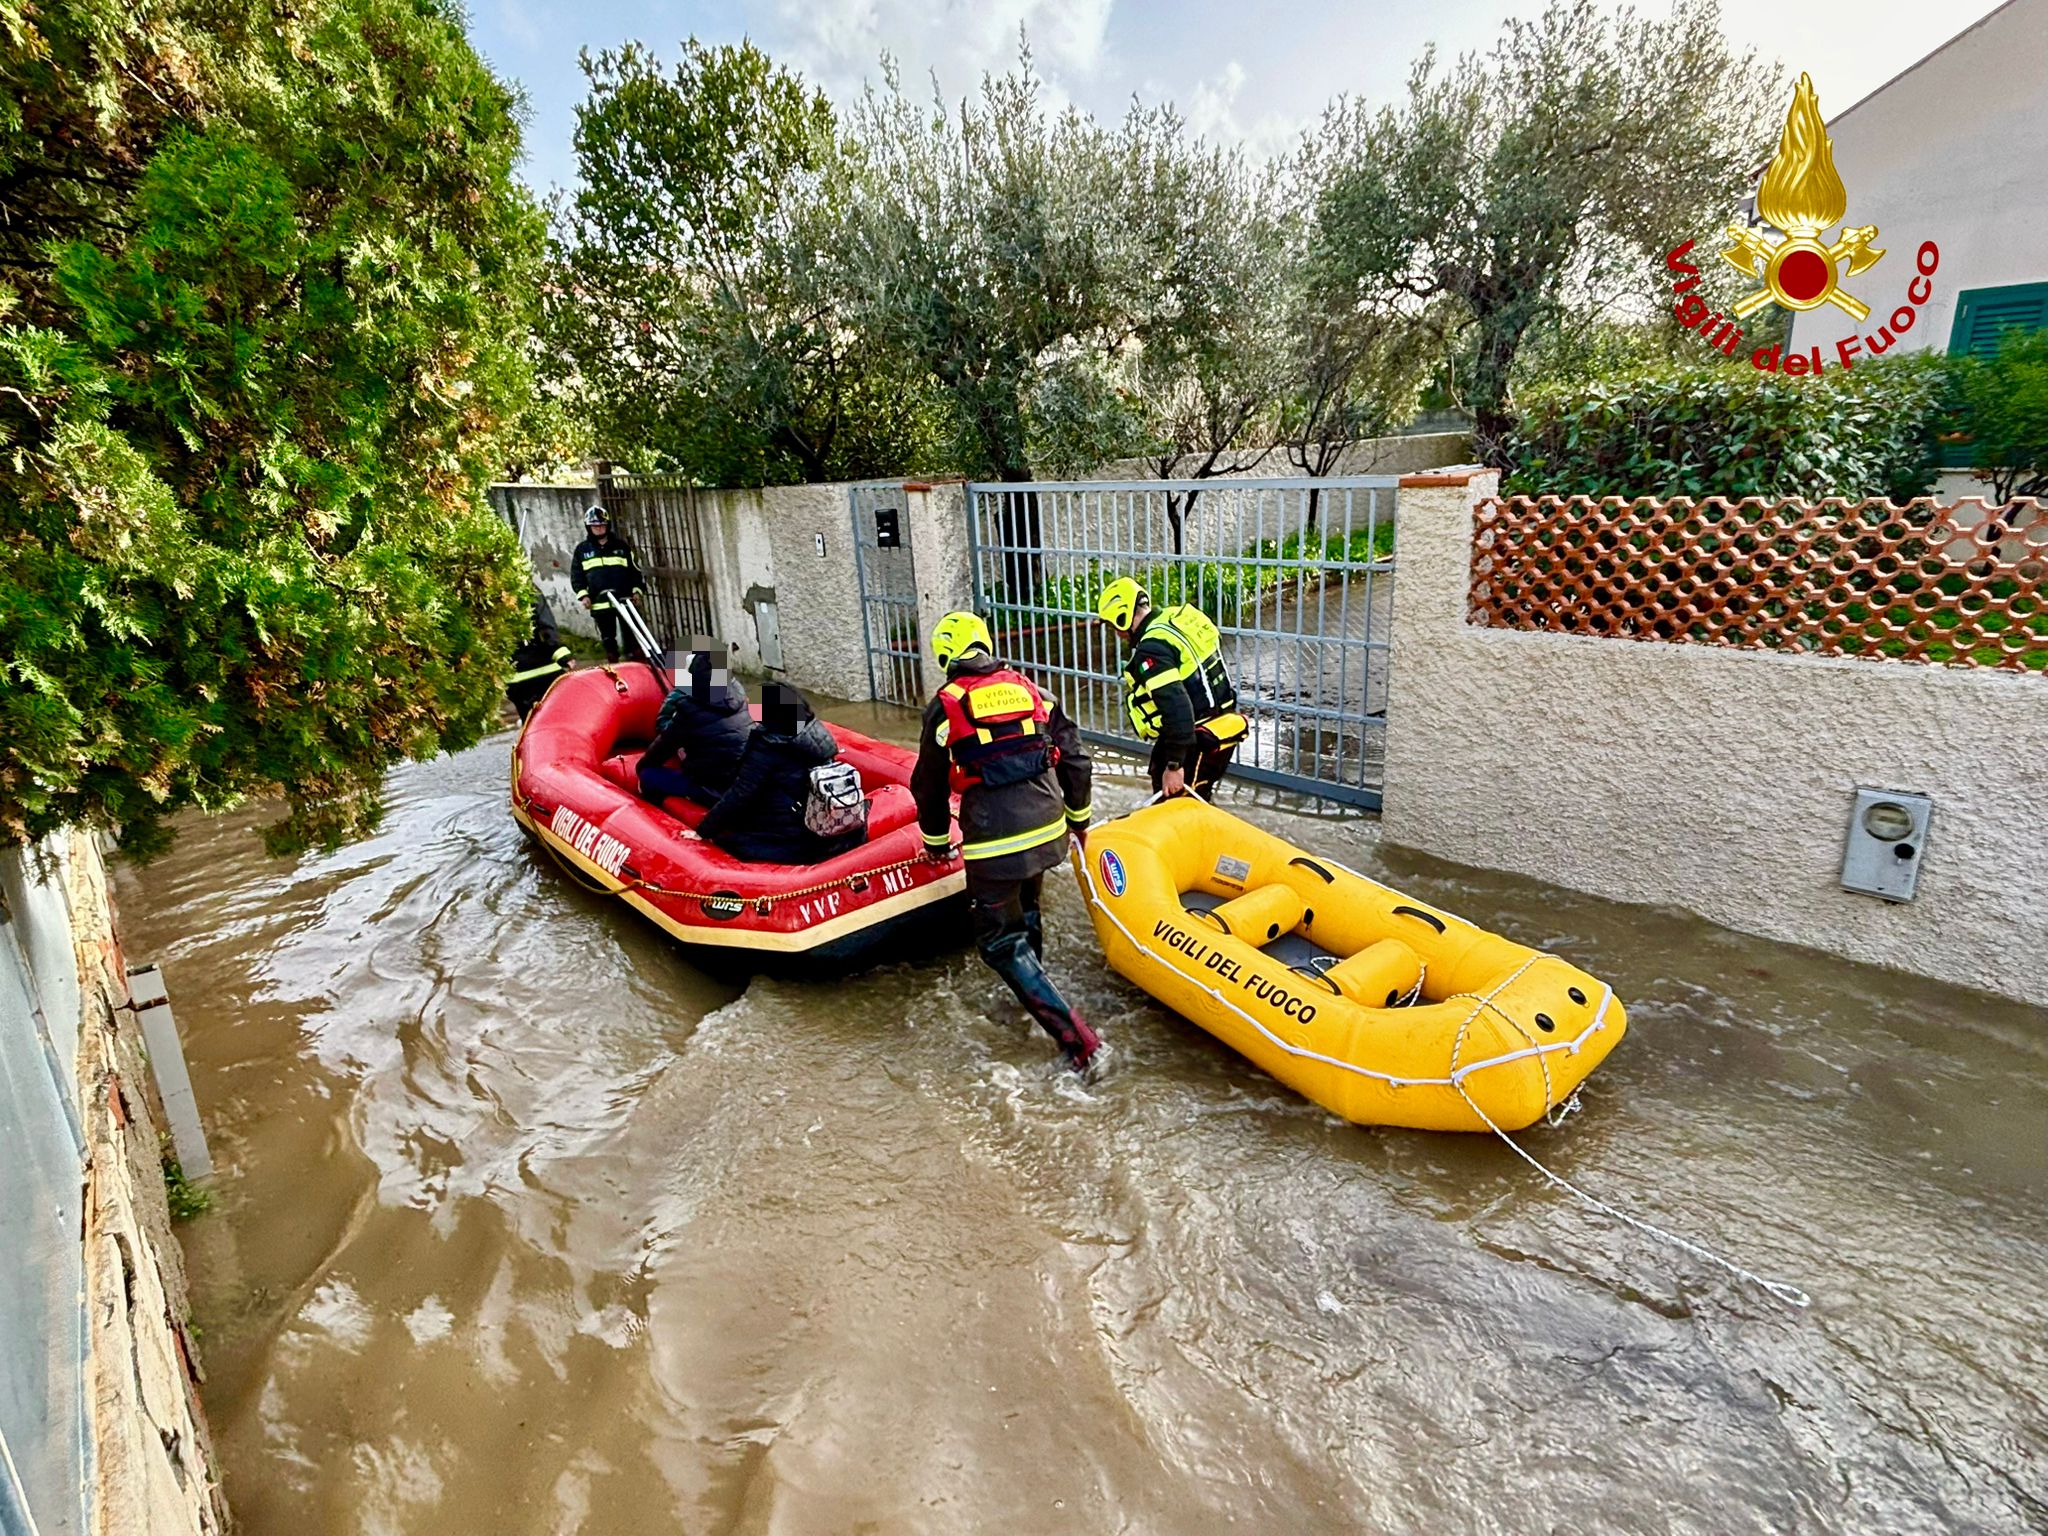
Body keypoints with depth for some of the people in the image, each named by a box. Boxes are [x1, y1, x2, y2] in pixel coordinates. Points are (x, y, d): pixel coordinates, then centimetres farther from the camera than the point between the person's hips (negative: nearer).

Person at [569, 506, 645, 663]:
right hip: (600, 603, 0)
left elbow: (635, 570, 11)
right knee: (608, 638, 4)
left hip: (625, 600, 0)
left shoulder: (621, 546, 10)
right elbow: (576, 575, 9)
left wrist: (636, 590, 0)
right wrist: (582, 594, -4)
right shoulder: (582, 549, 9)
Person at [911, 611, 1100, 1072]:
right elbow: (1075, 760, 11)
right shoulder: (1029, 689, 9)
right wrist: (1077, 818, 27)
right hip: (1047, 828, 5)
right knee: (1027, 913, 29)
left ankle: (1074, 1037, -5)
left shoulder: (944, 705, 1)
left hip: (993, 842, -5)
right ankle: (1034, 992, 43)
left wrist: (936, 841, 27)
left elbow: (930, 784, 10)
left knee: (1003, 942, 4)